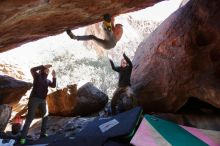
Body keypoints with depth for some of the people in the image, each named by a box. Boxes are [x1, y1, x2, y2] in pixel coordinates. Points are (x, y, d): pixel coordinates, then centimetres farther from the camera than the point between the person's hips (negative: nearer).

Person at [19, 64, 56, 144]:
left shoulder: (47, 80, 15)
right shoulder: (37, 76, 2)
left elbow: (53, 85, 4)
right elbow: (32, 70, -16)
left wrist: (54, 76, -5)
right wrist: (44, 66, -17)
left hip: (43, 100, 6)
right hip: (34, 99, -6)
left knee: (45, 116, 7)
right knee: (30, 117, -8)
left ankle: (43, 133, 16)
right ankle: (23, 137, -4)